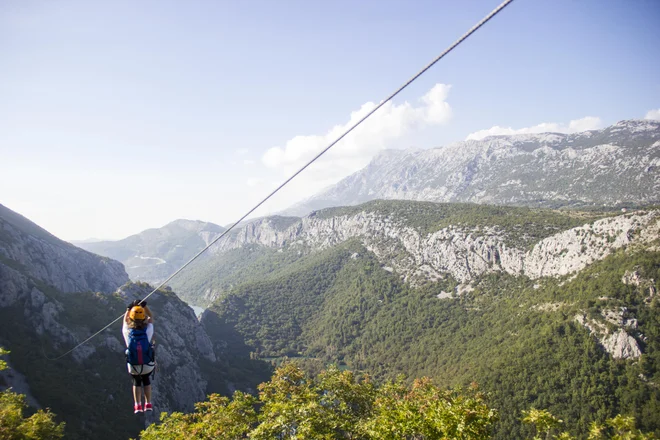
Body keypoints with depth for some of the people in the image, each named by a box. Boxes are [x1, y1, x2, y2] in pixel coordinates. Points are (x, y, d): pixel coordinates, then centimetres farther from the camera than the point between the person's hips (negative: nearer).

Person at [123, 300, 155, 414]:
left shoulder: (127, 331, -16)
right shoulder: (148, 330, -17)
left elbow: (125, 320, 7)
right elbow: (151, 317, 5)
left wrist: (129, 308, 17)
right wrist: (144, 305, 7)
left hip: (133, 367, 0)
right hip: (148, 366, 0)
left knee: (136, 382, 29)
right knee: (146, 380, 31)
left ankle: (138, 406, 18)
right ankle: (148, 404, 28)